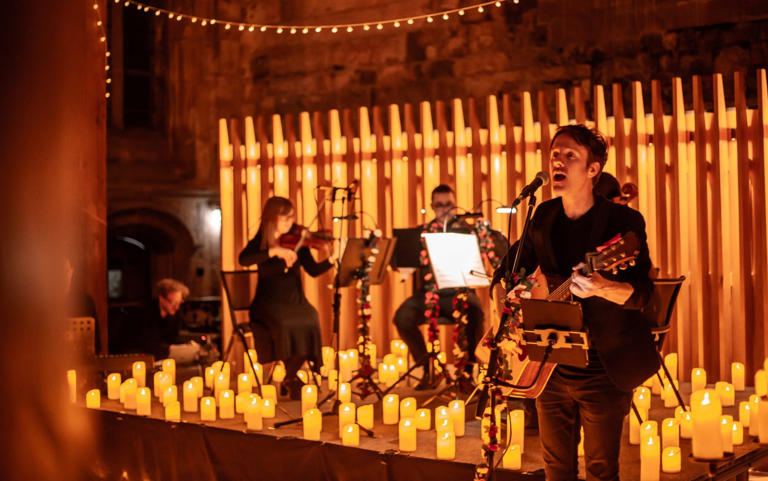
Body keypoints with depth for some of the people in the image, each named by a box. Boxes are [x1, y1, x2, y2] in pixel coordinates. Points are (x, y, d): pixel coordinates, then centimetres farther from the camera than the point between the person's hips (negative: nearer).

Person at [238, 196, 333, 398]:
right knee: (283, 323, -33)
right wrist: (274, 251, -30)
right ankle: (292, 377, -14)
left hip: (295, 301, 2)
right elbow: (243, 259, -19)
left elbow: (313, 270, 0)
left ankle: (290, 377, -11)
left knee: (310, 320, -28)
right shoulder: (260, 242, 1)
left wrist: (329, 260, -21)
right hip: (269, 303, -2)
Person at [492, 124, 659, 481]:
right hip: (550, 366, 5)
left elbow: (642, 293, -21)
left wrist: (601, 287, -40)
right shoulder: (544, 217, 4)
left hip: (605, 370, -5)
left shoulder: (624, 221, -12)